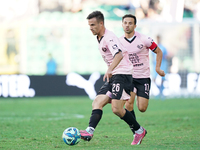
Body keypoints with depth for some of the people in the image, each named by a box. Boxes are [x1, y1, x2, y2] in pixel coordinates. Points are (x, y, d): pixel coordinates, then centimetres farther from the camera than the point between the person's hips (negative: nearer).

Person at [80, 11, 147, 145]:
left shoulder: (109, 37, -14)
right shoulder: (100, 39, 17)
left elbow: (119, 54, -32)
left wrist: (110, 70, -45)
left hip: (122, 73, -10)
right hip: (113, 77, 10)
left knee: (117, 109, -18)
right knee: (97, 103, -8)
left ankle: (139, 131, 0)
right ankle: (89, 131, -24)